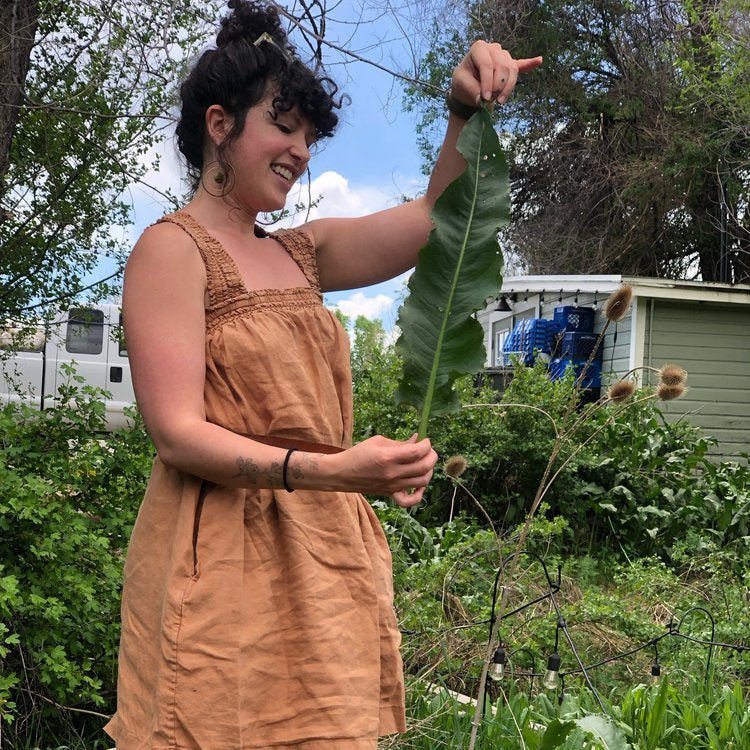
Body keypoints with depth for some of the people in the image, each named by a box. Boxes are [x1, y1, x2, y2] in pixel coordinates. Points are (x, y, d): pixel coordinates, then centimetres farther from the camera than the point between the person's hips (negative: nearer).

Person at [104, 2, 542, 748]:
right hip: (224, 567, -6)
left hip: (325, 561, 7)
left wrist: (467, 111, -4)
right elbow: (179, 434, -15)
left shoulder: (299, 254, 15)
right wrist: (335, 471, -27)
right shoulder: (173, 248, -6)